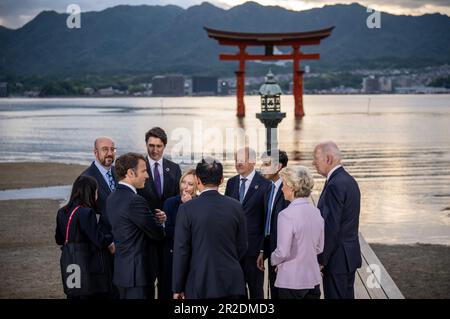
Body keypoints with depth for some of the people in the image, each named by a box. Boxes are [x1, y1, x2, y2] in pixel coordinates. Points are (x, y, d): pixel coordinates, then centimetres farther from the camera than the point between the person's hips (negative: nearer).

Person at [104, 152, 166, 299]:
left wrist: (154, 218, 3)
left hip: (121, 270, 9)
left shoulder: (112, 198, 9)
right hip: (138, 272, -9)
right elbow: (157, 234, -15)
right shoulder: (135, 201, -20)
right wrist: (158, 221, 8)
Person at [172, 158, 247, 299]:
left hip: (199, 285, -3)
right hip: (231, 282, 3)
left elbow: (181, 251, -7)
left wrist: (177, 288, 1)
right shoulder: (235, 207, 0)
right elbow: (242, 247, 7)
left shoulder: (187, 209, -9)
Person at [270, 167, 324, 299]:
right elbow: (319, 248, 12)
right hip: (313, 278, 6)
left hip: (291, 281, -6)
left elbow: (283, 252, -17)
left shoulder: (287, 215, -17)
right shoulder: (316, 212, 3)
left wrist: (274, 260, 2)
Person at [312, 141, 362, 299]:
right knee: (347, 296, 15)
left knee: (335, 296, -3)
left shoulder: (335, 185, -20)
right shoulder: (349, 180, 11)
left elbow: (331, 227, -23)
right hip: (350, 255, 10)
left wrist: (321, 260, -16)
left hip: (337, 258, -10)